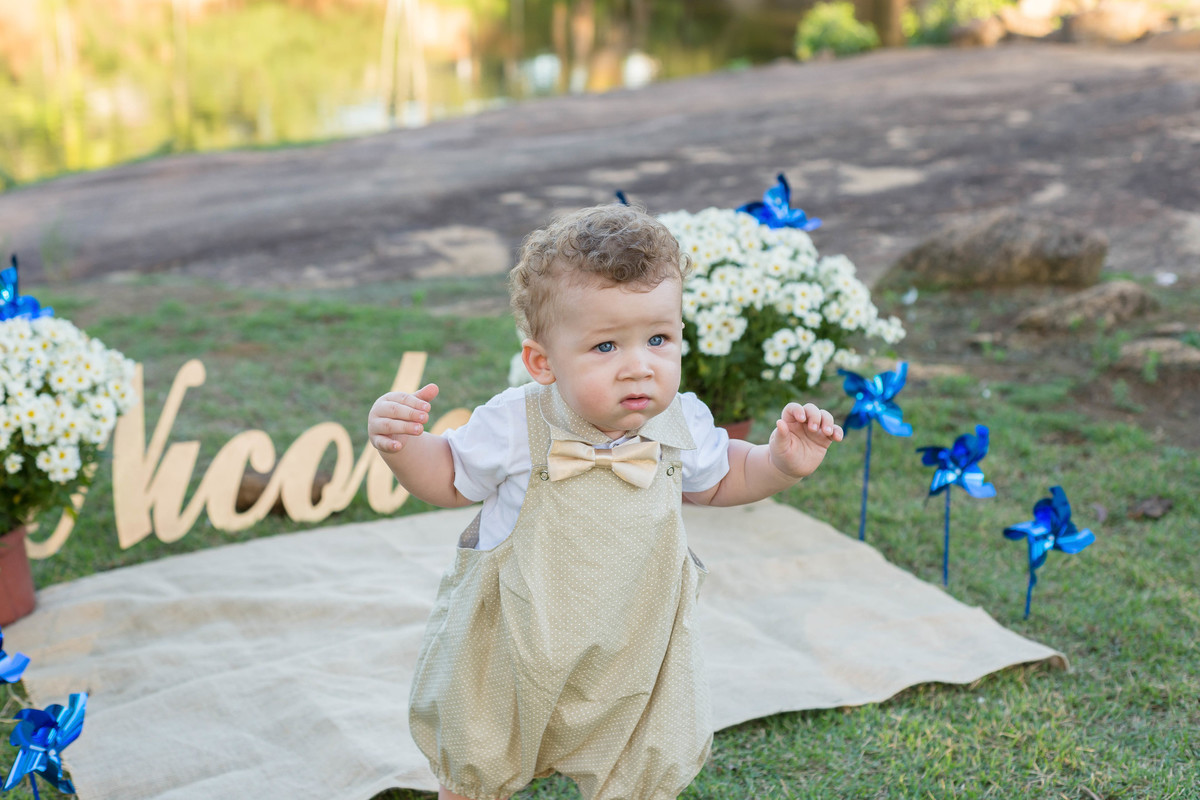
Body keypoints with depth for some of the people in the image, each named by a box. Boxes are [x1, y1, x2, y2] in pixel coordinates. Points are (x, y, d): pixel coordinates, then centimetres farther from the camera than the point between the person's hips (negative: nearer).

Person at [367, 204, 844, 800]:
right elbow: (450, 479, -5)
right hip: (514, 653, -1)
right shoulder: (515, 426, -24)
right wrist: (401, 443, -25)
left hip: (628, 661, 2)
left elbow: (717, 478, 9)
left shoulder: (681, 425, -14)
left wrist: (783, 462, -9)